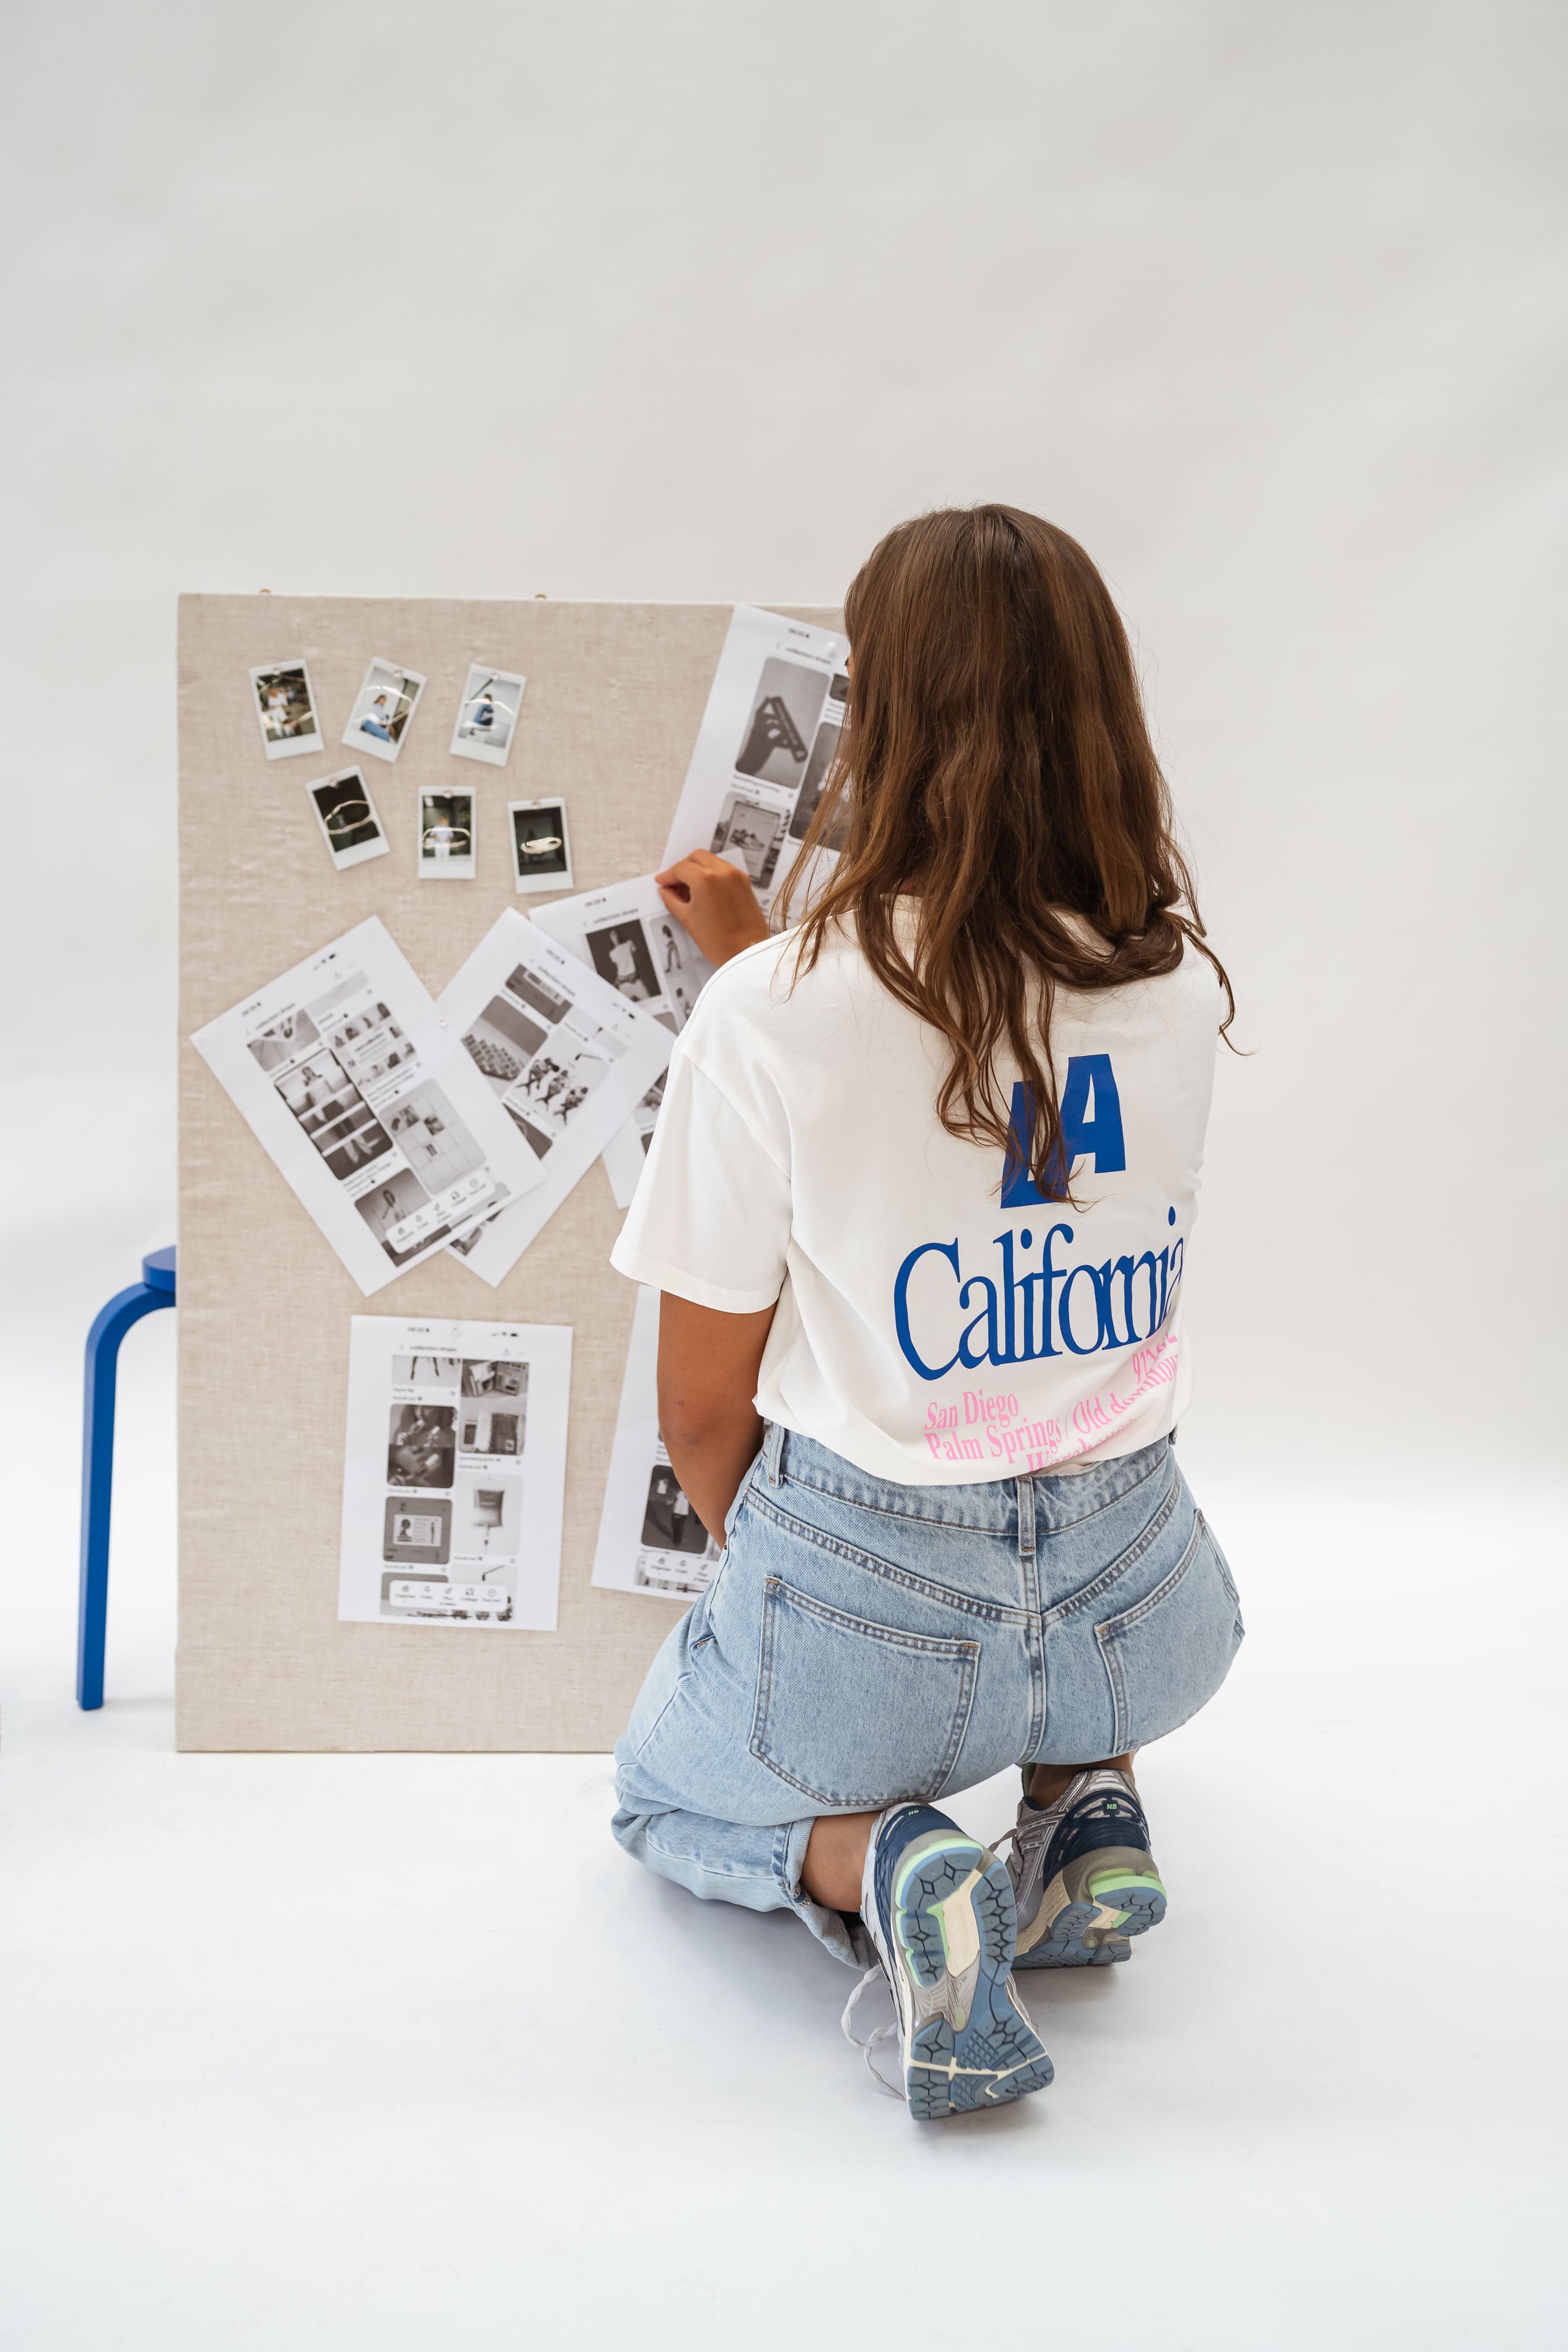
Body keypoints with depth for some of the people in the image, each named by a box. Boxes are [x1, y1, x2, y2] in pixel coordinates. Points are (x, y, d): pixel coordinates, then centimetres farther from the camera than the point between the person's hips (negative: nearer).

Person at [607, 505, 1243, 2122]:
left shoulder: (770, 1012, -18)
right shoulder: (1181, 983, -7)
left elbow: (702, 1410, -9)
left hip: (865, 1610, -3)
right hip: (1132, 1612, 4)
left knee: (663, 1799, 30)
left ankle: (867, 1862, -3)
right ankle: (1089, 1797, 13)